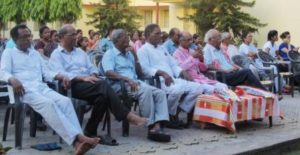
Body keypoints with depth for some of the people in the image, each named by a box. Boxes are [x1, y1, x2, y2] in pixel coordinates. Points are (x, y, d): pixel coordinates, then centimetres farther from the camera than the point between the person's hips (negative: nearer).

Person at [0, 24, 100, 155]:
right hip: (25, 89, -5)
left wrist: (62, 77, 1)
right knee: (48, 103, -35)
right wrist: (13, 79, -25)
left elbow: (46, 72, 21)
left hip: (41, 87, 5)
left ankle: (77, 141, -40)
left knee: (65, 101, -25)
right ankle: (77, 137, -45)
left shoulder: (35, 53, 29)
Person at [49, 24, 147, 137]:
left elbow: (91, 68, 23)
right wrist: (83, 78, -22)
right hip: (72, 85, -6)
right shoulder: (56, 55, 7)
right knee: (103, 86, -32)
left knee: (102, 95, -31)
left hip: (88, 82, 6)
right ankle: (127, 115, -30)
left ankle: (91, 131, -25)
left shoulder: (80, 51, 28)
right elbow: (61, 74, -11)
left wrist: (92, 76, -3)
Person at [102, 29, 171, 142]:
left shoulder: (129, 54, 26)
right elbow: (109, 73, -14)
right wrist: (127, 79, -26)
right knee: (146, 90, -35)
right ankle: (151, 127, -33)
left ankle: (157, 126, -35)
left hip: (135, 83, 7)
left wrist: (135, 56, 11)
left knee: (160, 93, -19)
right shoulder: (110, 54, 5)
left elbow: (140, 73, 22)